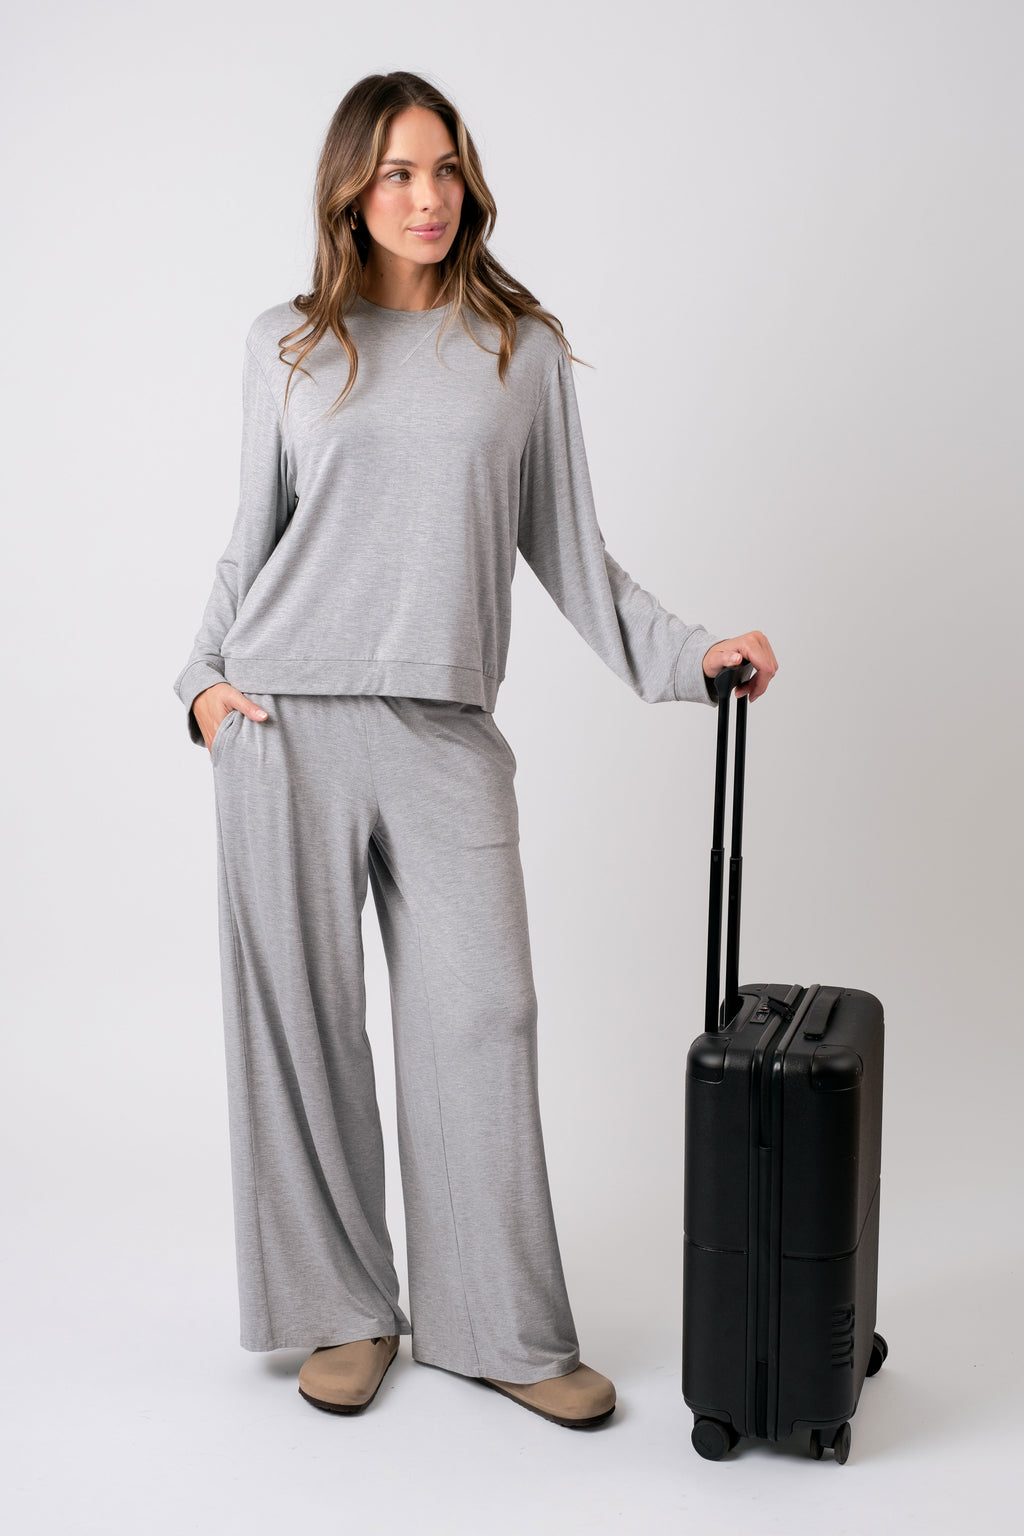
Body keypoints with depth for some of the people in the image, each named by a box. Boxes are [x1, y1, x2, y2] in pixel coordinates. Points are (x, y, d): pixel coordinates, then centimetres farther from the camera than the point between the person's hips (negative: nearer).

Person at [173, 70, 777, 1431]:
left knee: (479, 1014, -2)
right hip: (287, 720, 0)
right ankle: (343, 1311, 20)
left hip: (445, 732, 0)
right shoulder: (289, 345, 10)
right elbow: (254, 538, 14)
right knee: (302, 1016, 4)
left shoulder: (525, 349, 10)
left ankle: (503, 1330, 11)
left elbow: (566, 548, 10)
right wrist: (205, 678, 3)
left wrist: (684, 652, 1)